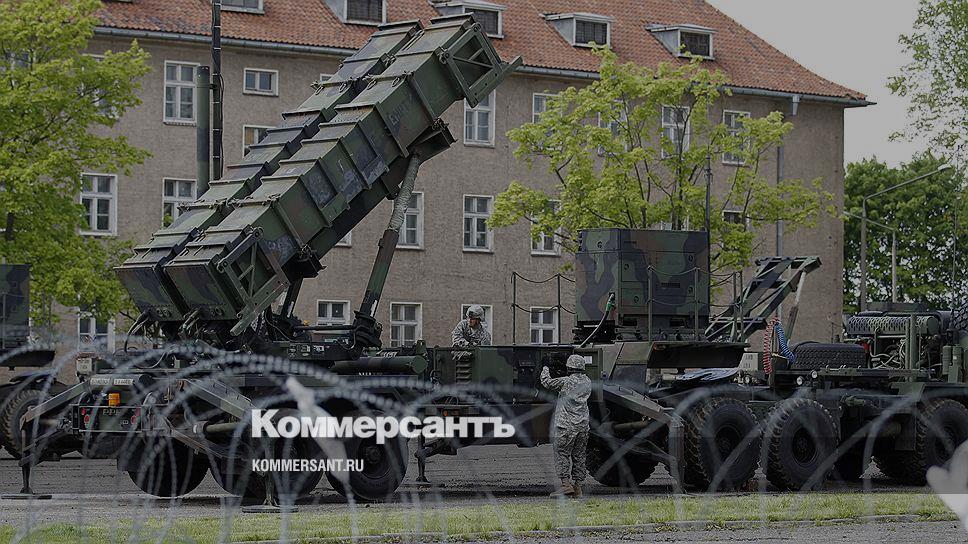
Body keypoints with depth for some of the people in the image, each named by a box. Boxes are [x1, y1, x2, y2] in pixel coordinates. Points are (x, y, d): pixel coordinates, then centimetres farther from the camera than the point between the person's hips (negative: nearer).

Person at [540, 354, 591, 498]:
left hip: (567, 425, -6)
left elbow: (546, 382, -3)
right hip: (583, 425, 6)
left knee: (562, 454, -1)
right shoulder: (587, 383, 7)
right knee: (579, 456, 10)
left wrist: (545, 370, 16)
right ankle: (577, 487, 11)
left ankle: (566, 484, -10)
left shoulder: (566, 382, -11)